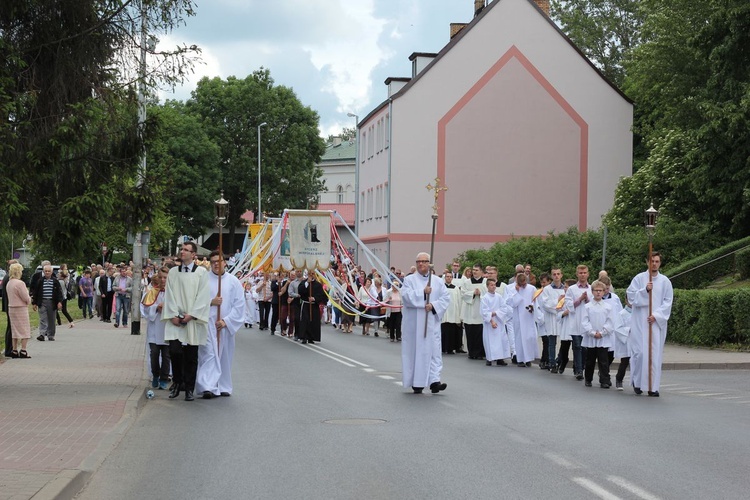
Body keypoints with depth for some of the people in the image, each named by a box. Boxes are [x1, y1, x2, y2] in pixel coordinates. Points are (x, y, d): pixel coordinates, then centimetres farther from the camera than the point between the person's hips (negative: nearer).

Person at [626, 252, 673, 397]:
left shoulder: (665, 281, 6)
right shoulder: (639, 278, 4)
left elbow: (667, 302, 3)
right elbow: (631, 296, -2)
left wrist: (656, 315, -9)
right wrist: (645, 290, -16)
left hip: (657, 322, 1)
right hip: (640, 322, -1)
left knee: (655, 354, -1)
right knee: (639, 352, -5)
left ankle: (653, 387, 3)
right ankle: (637, 381, 14)